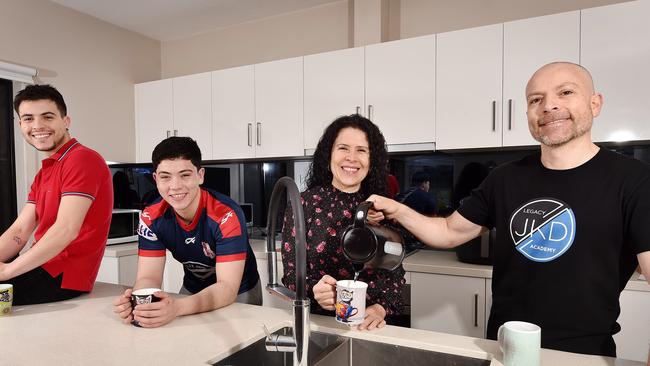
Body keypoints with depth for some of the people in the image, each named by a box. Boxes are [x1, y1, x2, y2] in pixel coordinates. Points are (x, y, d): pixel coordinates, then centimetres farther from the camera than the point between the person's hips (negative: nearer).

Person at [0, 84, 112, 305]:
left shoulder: (82, 159, -14)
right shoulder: (45, 172, 19)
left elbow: (66, 231, -22)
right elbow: (19, 231, 11)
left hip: (62, 277, -9)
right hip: (43, 266, 9)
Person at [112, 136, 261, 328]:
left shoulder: (227, 214, -29)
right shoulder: (151, 218, -14)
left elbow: (228, 287, -32)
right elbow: (149, 277, -15)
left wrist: (177, 307, -48)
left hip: (239, 292, -3)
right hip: (193, 290, 3)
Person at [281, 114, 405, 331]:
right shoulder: (303, 204, -4)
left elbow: (395, 272, 5)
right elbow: (291, 272, -3)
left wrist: (381, 308, -11)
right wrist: (313, 291, -21)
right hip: (319, 321, -2)